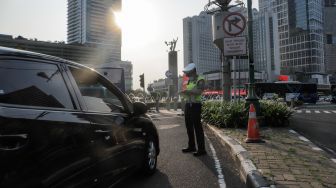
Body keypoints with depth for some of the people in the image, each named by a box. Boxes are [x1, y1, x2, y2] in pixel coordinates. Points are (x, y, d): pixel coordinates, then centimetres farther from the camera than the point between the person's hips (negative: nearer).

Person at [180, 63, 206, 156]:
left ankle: (201, 149, 0)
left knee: (197, 127, -7)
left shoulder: (200, 80, -8)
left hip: (195, 105, -9)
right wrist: (184, 92, 6)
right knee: (189, 126, 14)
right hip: (188, 105, 9)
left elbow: (198, 91, -23)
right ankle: (191, 146, 26)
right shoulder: (189, 80, 17)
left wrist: (187, 91, -22)